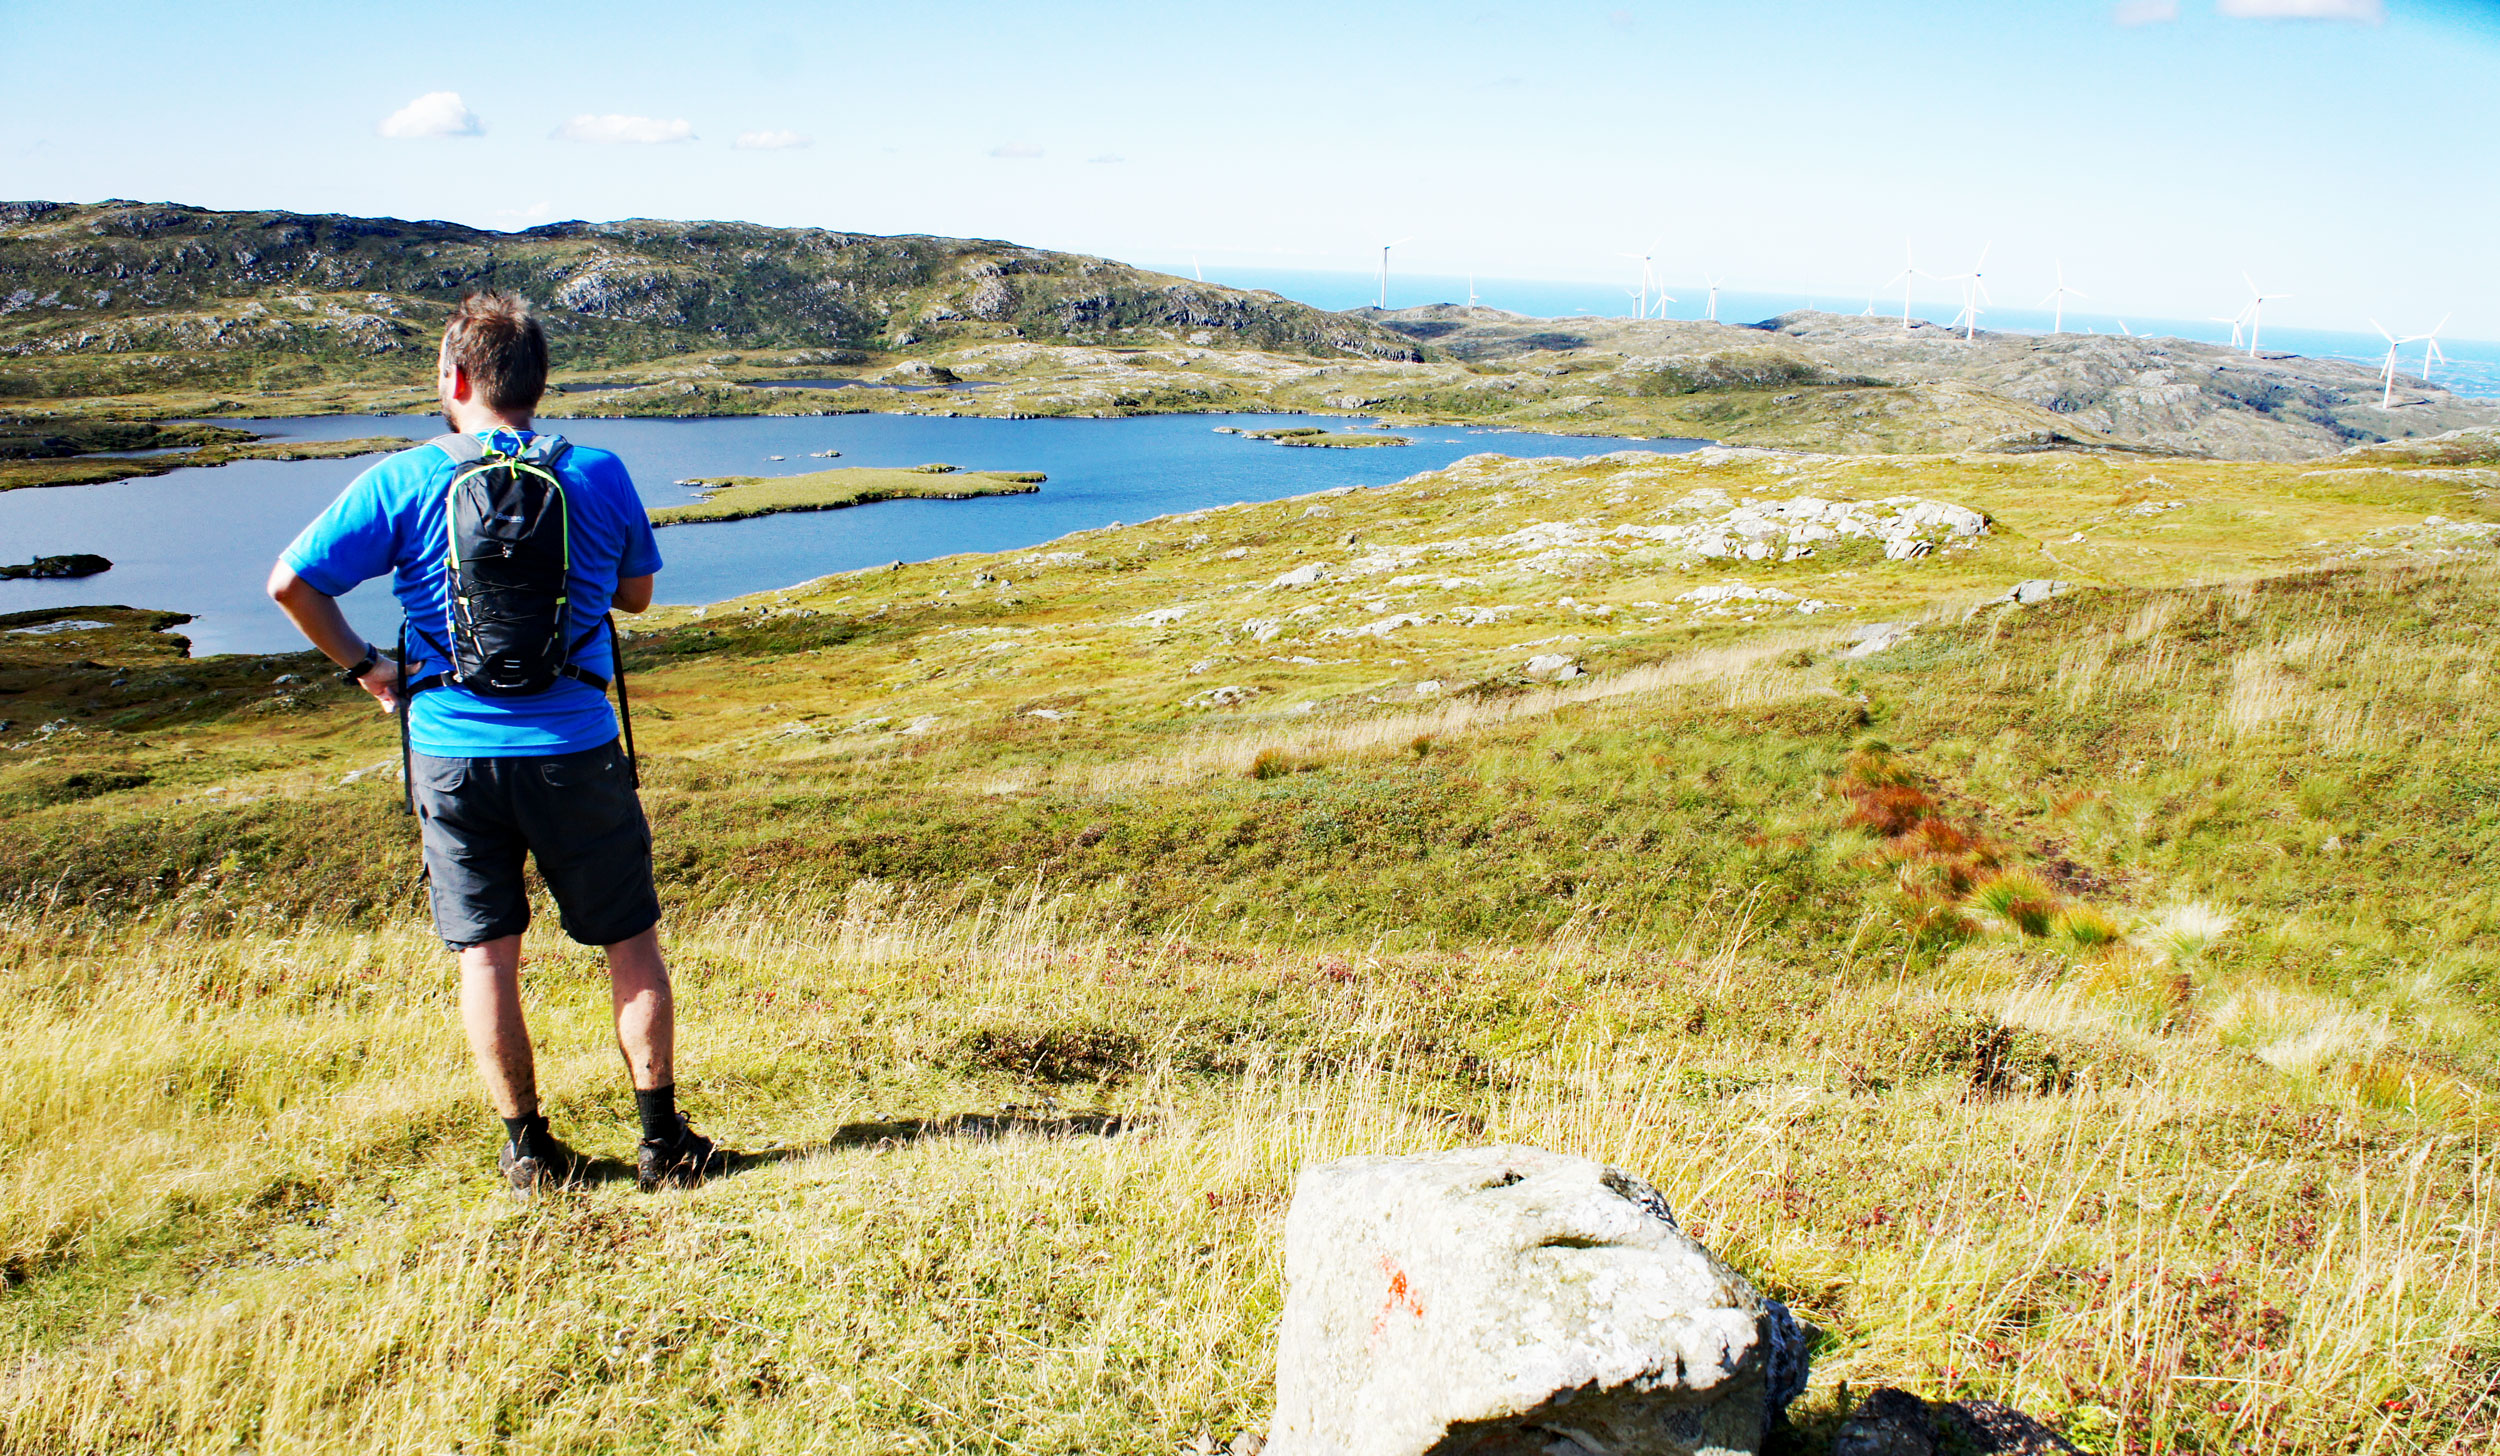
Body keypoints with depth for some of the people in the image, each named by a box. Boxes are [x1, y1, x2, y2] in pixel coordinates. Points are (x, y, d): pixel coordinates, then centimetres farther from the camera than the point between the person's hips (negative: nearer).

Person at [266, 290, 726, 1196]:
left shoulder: (403, 483, -5)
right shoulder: (599, 475, -2)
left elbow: (290, 583, -6)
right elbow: (636, 594, 11)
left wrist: (361, 665, 6)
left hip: (451, 755, 0)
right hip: (574, 751, 0)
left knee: (486, 955, 11)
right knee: (632, 942, 11)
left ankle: (528, 1152, 18)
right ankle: (663, 1140, 13)